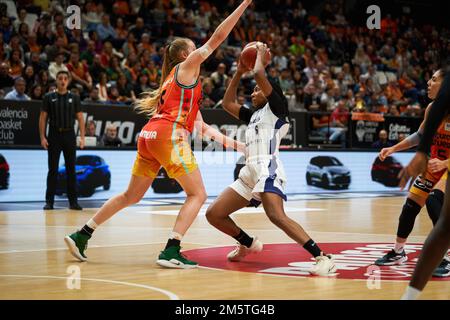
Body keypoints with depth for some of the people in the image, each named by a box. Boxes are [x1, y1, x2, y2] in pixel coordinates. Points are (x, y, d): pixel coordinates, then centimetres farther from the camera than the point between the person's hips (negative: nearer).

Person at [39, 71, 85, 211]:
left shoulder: (74, 98, 7)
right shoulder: (49, 97, 4)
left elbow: (80, 118, 6)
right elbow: (43, 118, 3)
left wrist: (82, 137, -2)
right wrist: (42, 137, -6)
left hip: (69, 136, 1)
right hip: (54, 136, -1)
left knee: (71, 170, 3)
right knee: (52, 170, 1)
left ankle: (73, 201, 7)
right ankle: (49, 201, 5)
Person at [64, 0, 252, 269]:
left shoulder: (179, 79, 30)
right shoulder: (186, 66, 7)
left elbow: (201, 126, 28)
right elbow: (218, 37, 0)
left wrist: (231, 143, 24)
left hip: (150, 136, 9)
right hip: (169, 135, -9)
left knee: (131, 196, 18)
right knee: (198, 194, -2)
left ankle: (81, 236, 19)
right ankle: (171, 252, -13)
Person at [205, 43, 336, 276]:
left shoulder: (276, 108, 5)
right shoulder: (254, 115, 28)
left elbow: (260, 75, -8)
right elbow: (227, 103, 32)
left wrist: (260, 54, 10)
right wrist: (239, 72, 29)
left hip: (267, 169, -9)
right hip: (249, 173, 9)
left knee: (276, 216, -31)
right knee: (213, 214, 5)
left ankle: (322, 257, -33)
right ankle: (248, 244, 26)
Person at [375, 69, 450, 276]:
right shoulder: (431, 109, -3)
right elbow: (420, 136, 15)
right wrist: (393, 149, 8)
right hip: (433, 165, 8)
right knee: (410, 206, 9)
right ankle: (398, 253, 28)